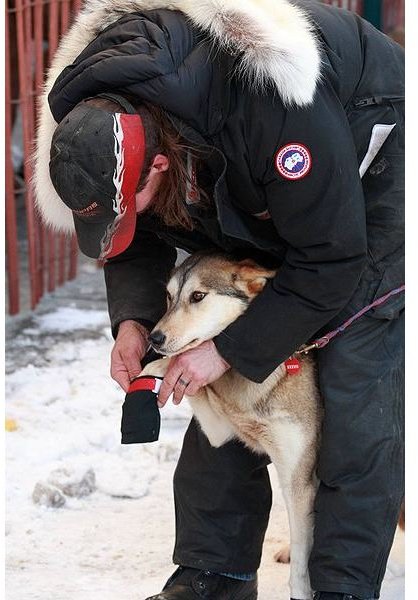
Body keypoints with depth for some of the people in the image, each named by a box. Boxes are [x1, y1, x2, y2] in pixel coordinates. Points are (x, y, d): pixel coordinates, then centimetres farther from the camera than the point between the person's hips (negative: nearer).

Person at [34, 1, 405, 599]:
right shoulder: (94, 120, -22)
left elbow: (330, 261, -34)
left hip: (370, 176, -7)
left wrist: (230, 349, -31)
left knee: (357, 385, -16)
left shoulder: (275, 105, -44)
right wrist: (132, 319, -24)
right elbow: (139, 243, -4)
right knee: (222, 390, -1)